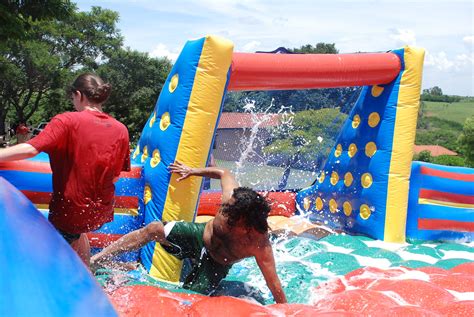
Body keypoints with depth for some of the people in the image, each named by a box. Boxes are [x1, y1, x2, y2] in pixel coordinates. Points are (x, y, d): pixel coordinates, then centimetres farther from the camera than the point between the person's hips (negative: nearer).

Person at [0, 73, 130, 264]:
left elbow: (30, 149, -26)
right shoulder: (121, 129, -3)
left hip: (70, 209, -5)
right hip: (102, 211, 5)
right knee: (77, 232, 36)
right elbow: (115, 177, 3)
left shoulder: (67, 121, -15)